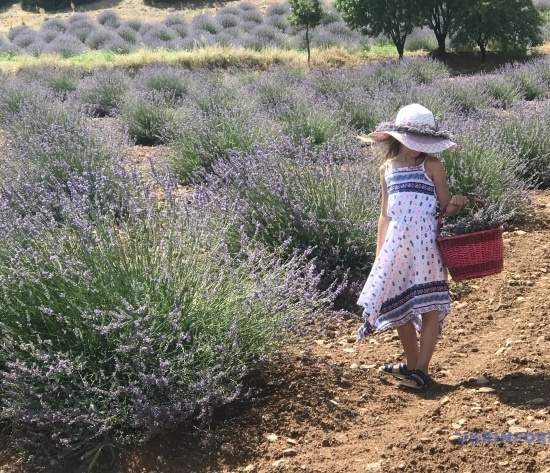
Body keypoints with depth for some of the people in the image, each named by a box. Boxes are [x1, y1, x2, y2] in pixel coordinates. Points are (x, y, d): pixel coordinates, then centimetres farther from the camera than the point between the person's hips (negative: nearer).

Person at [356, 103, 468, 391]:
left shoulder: (432, 167, -1)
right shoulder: (387, 169, 10)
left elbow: (445, 209, 2)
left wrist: (456, 205, -21)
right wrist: (379, 255, 11)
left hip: (425, 245, -4)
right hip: (395, 246, 4)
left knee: (430, 308, -6)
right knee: (398, 306, 8)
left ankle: (421, 371, 3)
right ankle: (412, 364, 25)